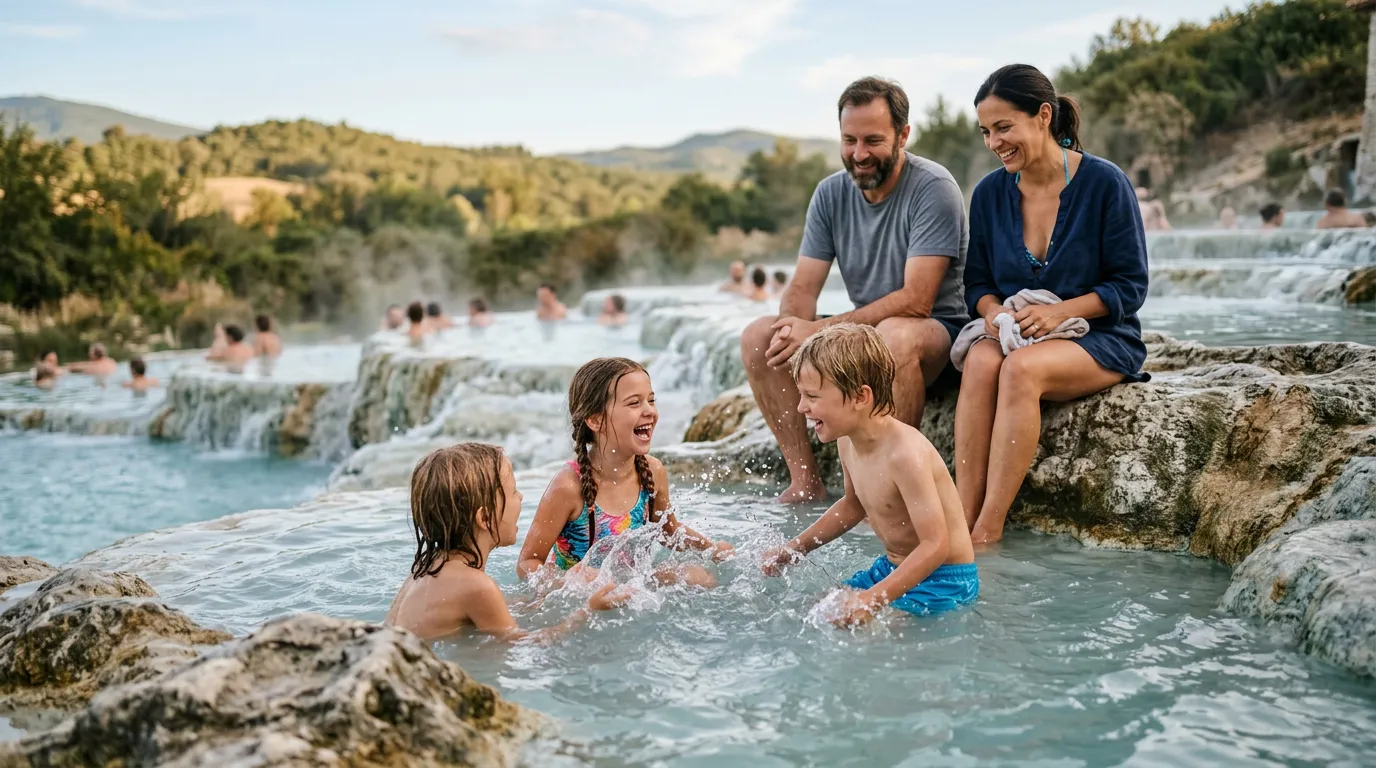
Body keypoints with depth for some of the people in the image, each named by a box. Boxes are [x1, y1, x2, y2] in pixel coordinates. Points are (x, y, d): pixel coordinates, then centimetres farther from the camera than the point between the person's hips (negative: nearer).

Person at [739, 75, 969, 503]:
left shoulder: (933, 189, -17)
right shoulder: (831, 194, 2)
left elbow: (916, 300, -24)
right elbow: (802, 287, 0)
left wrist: (820, 331, -29)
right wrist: (793, 328, -25)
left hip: (935, 329, -6)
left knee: (895, 333, -40)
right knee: (758, 337, -9)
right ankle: (805, 481, -11)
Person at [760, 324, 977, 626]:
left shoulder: (905, 453, -29)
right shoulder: (847, 441, -1)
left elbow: (936, 545, -30)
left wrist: (873, 598, -35)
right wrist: (792, 550, 17)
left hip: (943, 580, -9)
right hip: (892, 567, 9)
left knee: (850, 624, -25)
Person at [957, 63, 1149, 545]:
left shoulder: (1104, 183, -7)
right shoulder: (989, 193, 6)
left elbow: (1131, 286, -6)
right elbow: (978, 282, 12)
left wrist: (1060, 311, -20)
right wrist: (992, 311, -12)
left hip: (1100, 341, -3)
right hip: (1015, 335, 4)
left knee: (1021, 368, -35)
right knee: (981, 361, -32)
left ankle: (987, 532, -34)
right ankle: (961, 521, -36)